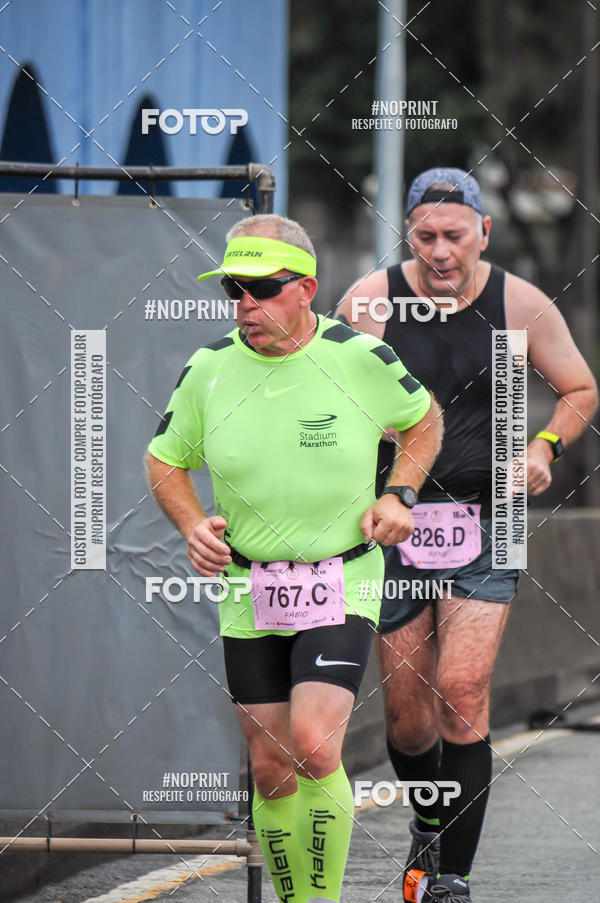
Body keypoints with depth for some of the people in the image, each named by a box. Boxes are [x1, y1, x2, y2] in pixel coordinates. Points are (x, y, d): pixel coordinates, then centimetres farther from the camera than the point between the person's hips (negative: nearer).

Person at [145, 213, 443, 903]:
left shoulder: (361, 357, -7)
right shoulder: (208, 369, -3)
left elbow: (423, 416, 13)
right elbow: (165, 460, 13)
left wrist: (399, 494, -1)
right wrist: (192, 524, -5)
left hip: (342, 585, -3)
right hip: (247, 593, 3)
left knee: (314, 747, -20)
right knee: (270, 768, 5)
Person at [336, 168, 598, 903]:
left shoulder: (520, 305, -1)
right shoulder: (369, 300, -3)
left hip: (484, 520, -1)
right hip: (396, 519, 1)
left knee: (462, 689, -16)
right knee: (407, 718, 5)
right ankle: (429, 828, 36)